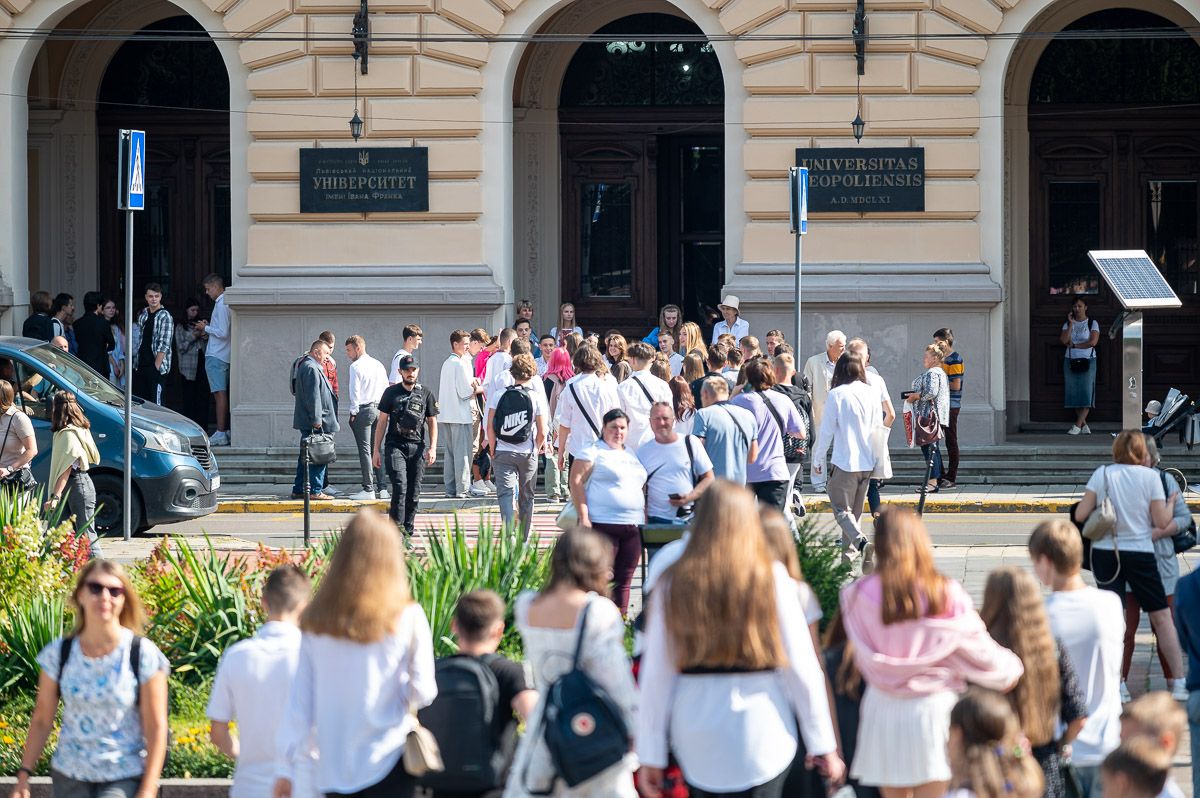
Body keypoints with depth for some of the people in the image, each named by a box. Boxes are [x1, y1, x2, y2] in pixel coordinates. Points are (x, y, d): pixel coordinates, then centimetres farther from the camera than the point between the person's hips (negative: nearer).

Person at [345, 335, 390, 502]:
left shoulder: (356, 366, -8)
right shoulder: (379, 365, 14)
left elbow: (355, 391, -12)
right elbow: (386, 389, 15)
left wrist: (354, 413, -6)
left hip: (363, 410, -7)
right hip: (378, 410, 7)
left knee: (365, 450, -7)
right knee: (375, 449, 12)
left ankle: (368, 489, -10)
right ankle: (381, 488, 10)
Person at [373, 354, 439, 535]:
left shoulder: (426, 394, 10)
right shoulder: (391, 393, 7)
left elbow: (432, 423, 12)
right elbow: (382, 422, 9)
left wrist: (432, 448, 0)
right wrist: (376, 450, 5)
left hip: (417, 447, 2)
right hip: (395, 445, -2)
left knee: (413, 492, 2)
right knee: (400, 486, -17)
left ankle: (407, 532, 10)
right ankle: (396, 527, -16)